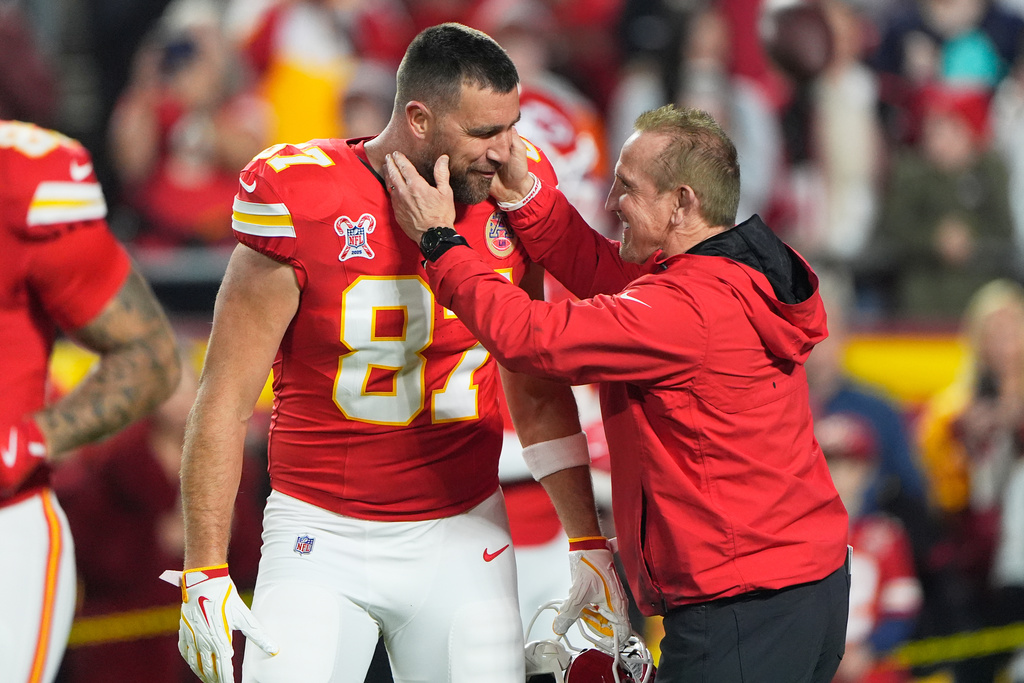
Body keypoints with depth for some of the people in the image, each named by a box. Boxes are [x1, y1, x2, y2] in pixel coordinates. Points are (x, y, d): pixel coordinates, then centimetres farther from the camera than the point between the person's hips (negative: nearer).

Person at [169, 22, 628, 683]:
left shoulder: (509, 203, -1)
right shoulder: (303, 204, -14)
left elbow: (537, 392, 11)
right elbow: (226, 401, -9)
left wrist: (588, 542, 10)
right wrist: (205, 574, -12)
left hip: (463, 536, 3)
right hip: (323, 537, -3)